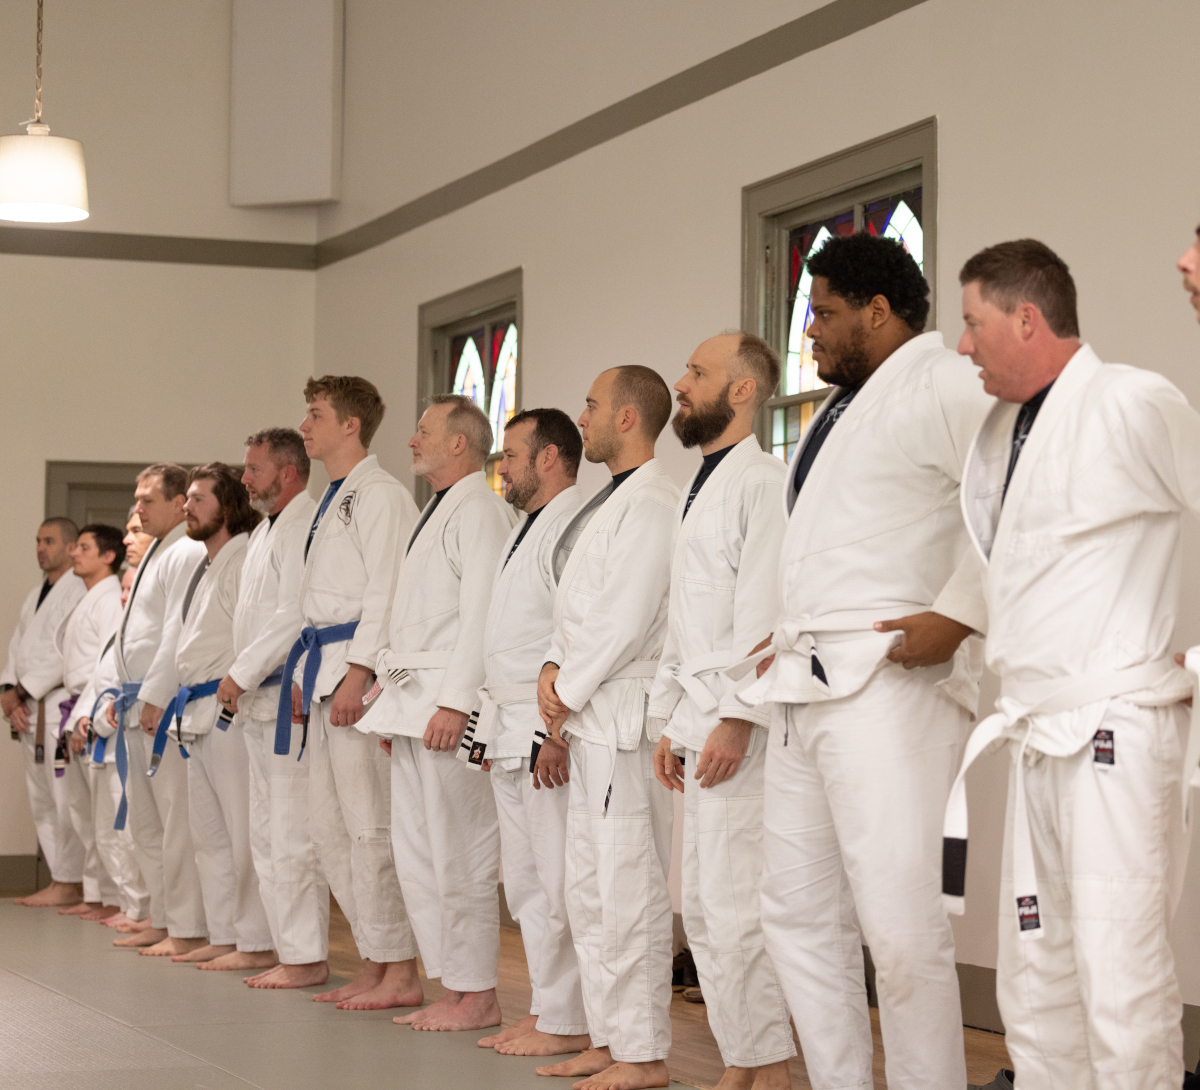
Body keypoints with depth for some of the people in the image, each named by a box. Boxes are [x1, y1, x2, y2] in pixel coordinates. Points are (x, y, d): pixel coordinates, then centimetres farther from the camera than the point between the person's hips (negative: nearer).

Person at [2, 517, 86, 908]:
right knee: (40, 798, 11)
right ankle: (60, 879, 16)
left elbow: (66, 653, -18)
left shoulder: (80, 591, -9)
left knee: (65, 797, -10)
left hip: (62, 706, -9)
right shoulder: (35, 596, 21)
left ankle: (70, 883, -6)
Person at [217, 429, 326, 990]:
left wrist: (243, 672, -15)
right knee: (268, 835, 13)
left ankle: (308, 958, -7)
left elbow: (295, 616, -20)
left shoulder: (306, 525, -13)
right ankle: (291, 951, 19)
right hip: (263, 702, 11)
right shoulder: (266, 529, 20)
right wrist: (242, 682, 15)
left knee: (293, 838, -10)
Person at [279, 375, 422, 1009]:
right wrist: (306, 675, 20)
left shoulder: (379, 494, -9)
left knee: (370, 826, -9)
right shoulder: (334, 499, 21)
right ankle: (377, 964, 16)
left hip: (359, 667, -10)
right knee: (331, 828, 10)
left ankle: (401, 974, -4)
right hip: (326, 667, 10)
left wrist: (356, 673, -22)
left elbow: (385, 592, -17)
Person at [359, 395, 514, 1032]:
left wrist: (454, 703, -22)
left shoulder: (478, 510, -9)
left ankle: (477, 995, -2)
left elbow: (481, 615, -18)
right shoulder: (436, 513, 22)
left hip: (448, 706, -10)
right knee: (416, 850, 10)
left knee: (458, 853, -7)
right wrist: (396, 704, 20)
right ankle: (452, 986, 15)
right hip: (414, 703, 10)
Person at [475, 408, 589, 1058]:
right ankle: (546, 1010, 20)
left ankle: (567, 1023, -4)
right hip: (512, 735, 11)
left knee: (560, 882, -8)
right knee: (524, 883, 13)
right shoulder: (525, 531, 21)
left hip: (549, 736, -11)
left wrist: (558, 730, -25)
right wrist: (493, 731, 21)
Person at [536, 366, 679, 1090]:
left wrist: (569, 690, -11)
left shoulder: (651, 502, -13)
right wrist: (555, 668, 5)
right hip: (589, 719, 11)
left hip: (626, 717, -11)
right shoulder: (608, 503, 19)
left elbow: (626, 618, -18)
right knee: (589, 892, 13)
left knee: (629, 892, -8)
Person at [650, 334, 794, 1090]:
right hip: (700, 721, 10)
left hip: (740, 730, -10)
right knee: (704, 911, 12)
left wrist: (738, 720, -21)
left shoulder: (762, 482, -10)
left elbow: (763, 613, -17)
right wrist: (669, 721, 19)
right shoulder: (701, 487, 20)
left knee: (738, 909, -11)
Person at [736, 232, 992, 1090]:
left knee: (902, 929, -13)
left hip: (888, 687, -10)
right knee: (801, 917, 11)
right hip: (804, 688, 10)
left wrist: (955, 614, -20)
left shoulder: (945, 385, -7)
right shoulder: (840, 409, 24)